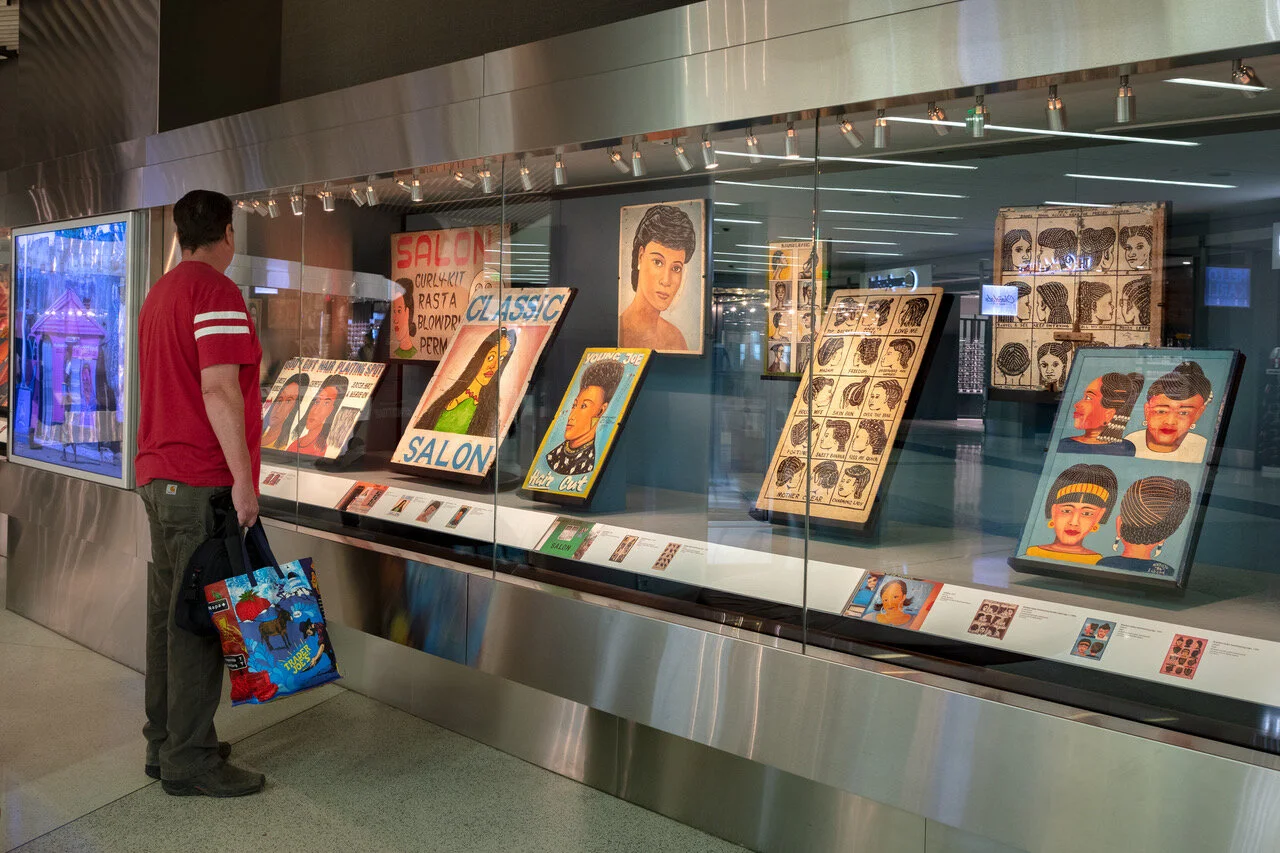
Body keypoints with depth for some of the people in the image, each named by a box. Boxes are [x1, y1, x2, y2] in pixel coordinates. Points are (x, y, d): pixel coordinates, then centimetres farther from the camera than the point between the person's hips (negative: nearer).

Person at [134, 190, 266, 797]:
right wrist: (243, 479, -19)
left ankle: (165, 744, 22)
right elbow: (219, 390, -20)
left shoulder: (160, 294, 19)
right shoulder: (216, 291, -11)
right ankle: (190, 761, 2)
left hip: (158, 475, 10)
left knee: (168, 612, 13)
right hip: (203, 483, -10)